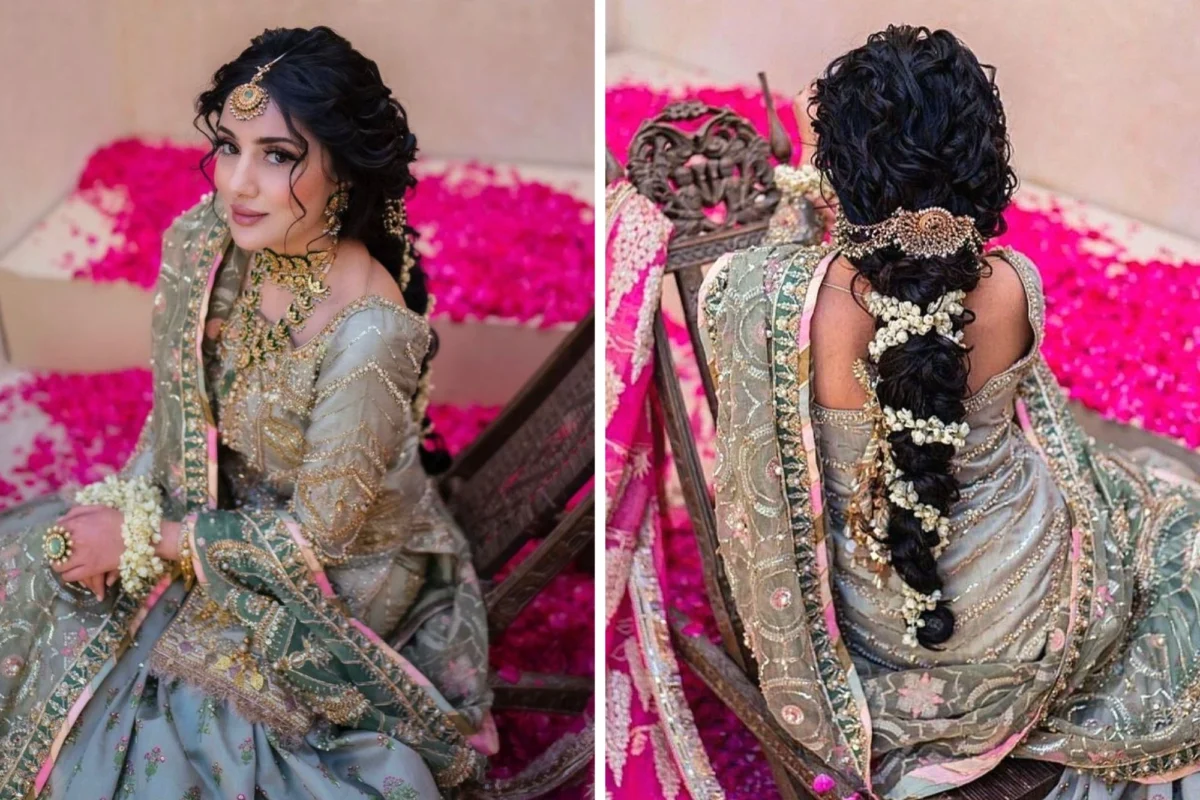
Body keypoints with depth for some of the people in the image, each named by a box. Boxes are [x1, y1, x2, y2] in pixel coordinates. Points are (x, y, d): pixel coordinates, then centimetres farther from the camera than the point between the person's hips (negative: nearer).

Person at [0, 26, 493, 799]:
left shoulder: (368, 338, -35)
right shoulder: (203, 241, -15)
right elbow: (176, 406, 2)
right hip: (212, 508, 6)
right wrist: (127, 504, -12)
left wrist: (145, 539, -17)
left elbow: (315, 534, -23)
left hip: (334, 576, -6)